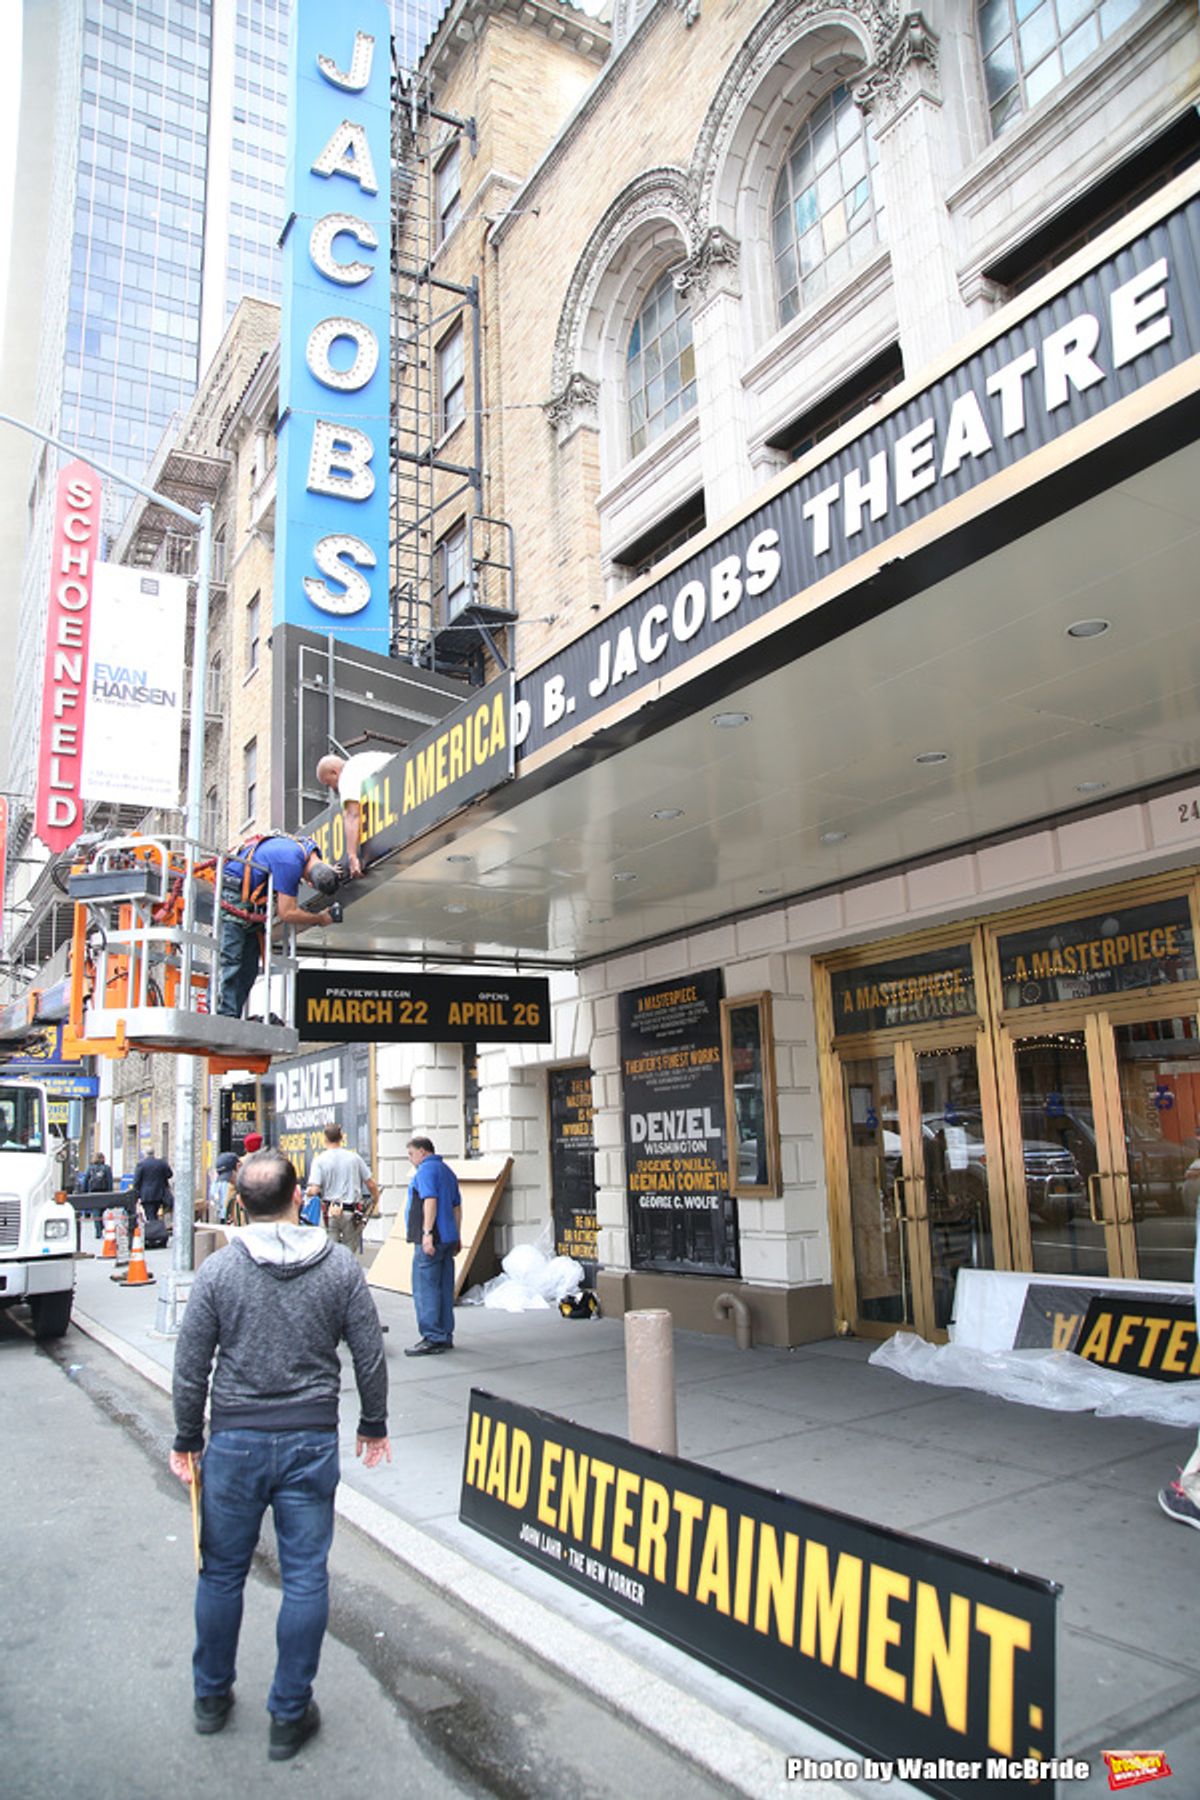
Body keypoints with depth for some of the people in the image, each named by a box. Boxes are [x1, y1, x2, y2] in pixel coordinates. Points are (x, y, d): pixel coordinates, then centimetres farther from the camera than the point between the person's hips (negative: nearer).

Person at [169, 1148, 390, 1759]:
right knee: (305, 1578, 11)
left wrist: (187, 1440, 10)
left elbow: (191, 1366, -4)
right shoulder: (339, 1266, -7)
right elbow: (370, 1356, -2)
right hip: (311, 1441, 0)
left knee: (221, 1574, 18)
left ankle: (211, 1697, 36)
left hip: (235, 1440, 1)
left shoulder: (217, 1269, -9)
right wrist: (374, 1425, 12)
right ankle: (290, 1715, 22)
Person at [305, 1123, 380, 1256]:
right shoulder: (354, 1157, 2)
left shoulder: (319, 1160, -5)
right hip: (352, 1213, 2)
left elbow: (313, 1190, -14)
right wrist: (375, 1201, 24)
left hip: (331, 1211, -1)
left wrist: (307, 1193, 10)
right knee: (351, 1253, 10)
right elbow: (371, 1184, 6)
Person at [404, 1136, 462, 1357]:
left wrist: (427, 1233, -24)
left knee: (425, 1289, -7)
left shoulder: (426, 1170, -7)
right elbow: (457, 1207, 22)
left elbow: (430, 1201, -20)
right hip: (448, 1238, 9)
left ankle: (432, 1339, -8)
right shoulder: (447, 1171, 20)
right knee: (444, 1288, 11)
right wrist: (456, 1238, 25)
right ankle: (445, 1337, 15)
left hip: (431, 1240, -9)